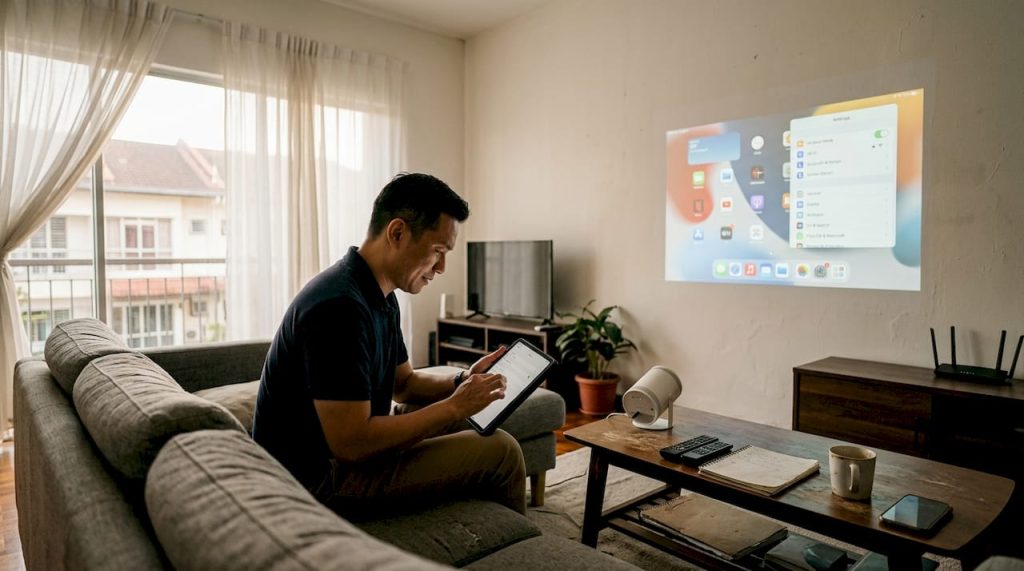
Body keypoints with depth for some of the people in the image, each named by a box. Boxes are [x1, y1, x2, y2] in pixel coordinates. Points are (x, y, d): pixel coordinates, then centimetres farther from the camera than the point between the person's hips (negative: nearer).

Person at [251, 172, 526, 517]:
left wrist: (462, 382, -3)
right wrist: (455, 406, -21)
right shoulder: (339, 306, -27)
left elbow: (403, 384, 15)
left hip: (345, 447, 10)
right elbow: (351, 444, -29)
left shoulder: (379, 296, 4)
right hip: (319, 477, -10)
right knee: (500, 453, -13)